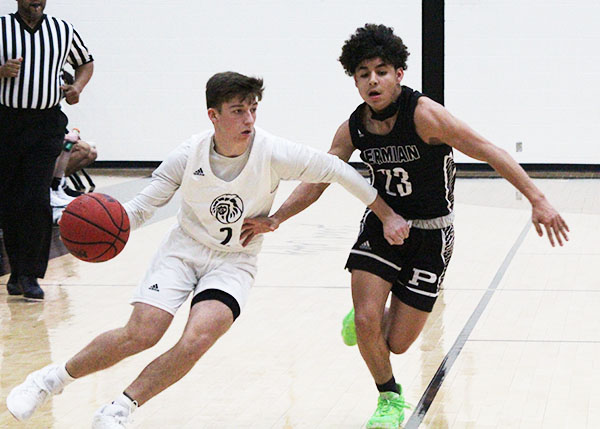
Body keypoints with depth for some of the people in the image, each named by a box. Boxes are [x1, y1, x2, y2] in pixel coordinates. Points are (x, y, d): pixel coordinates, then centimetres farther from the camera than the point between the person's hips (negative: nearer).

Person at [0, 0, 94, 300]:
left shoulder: (63, 30, 9)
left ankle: (30, 275, -5)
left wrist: (78, 87, 5)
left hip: (46, 126, 0)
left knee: (37, 199, -11)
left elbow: (85, 63, 24)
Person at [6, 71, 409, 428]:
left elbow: (337, 169, -11)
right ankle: (54, 378, 6)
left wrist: (387, 215, -8)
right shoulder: (188, 156, -14)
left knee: (197, 339, -25)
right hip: (184, 248, 0)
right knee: (142, 333, -17)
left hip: (235, 261, 0)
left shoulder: (273, 153, -19)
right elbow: (142, 206, -7)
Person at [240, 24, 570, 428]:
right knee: (366, 324, -13)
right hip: (381, 225, 3)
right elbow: (316, 181, 3)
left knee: (397, 343, 0)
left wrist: (538, 201, -31)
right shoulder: (353, 129, -7)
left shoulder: (424, 114, -23)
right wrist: (275, 219, -10)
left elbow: (490, 152, -25)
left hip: (430, 235, -3)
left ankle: (369, 315, 38)